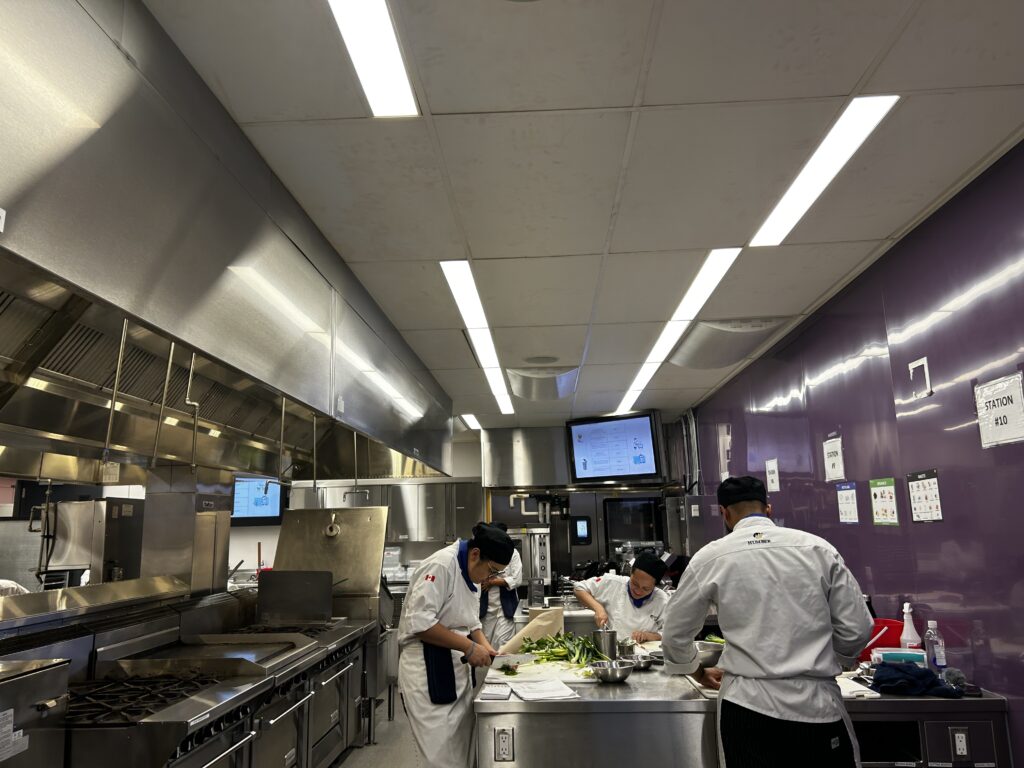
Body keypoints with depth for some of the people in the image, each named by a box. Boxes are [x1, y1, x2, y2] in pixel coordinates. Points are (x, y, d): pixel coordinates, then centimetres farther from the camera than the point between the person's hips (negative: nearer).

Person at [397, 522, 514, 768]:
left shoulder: (470, 573, 10)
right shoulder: (441, 566, -20)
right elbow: (419, 622, -26)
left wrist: (485, 647, 2)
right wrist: (469, 647, -22)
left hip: (458, 669, 9)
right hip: (429, 672, -9)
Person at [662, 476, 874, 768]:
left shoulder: (711, 557, -3)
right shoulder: (818, 548, 0)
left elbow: (676, 634, 5)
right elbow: (856, 630, 2)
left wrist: (698, 672, 24)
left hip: (748, 707, -1)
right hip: (817, 705, 1)